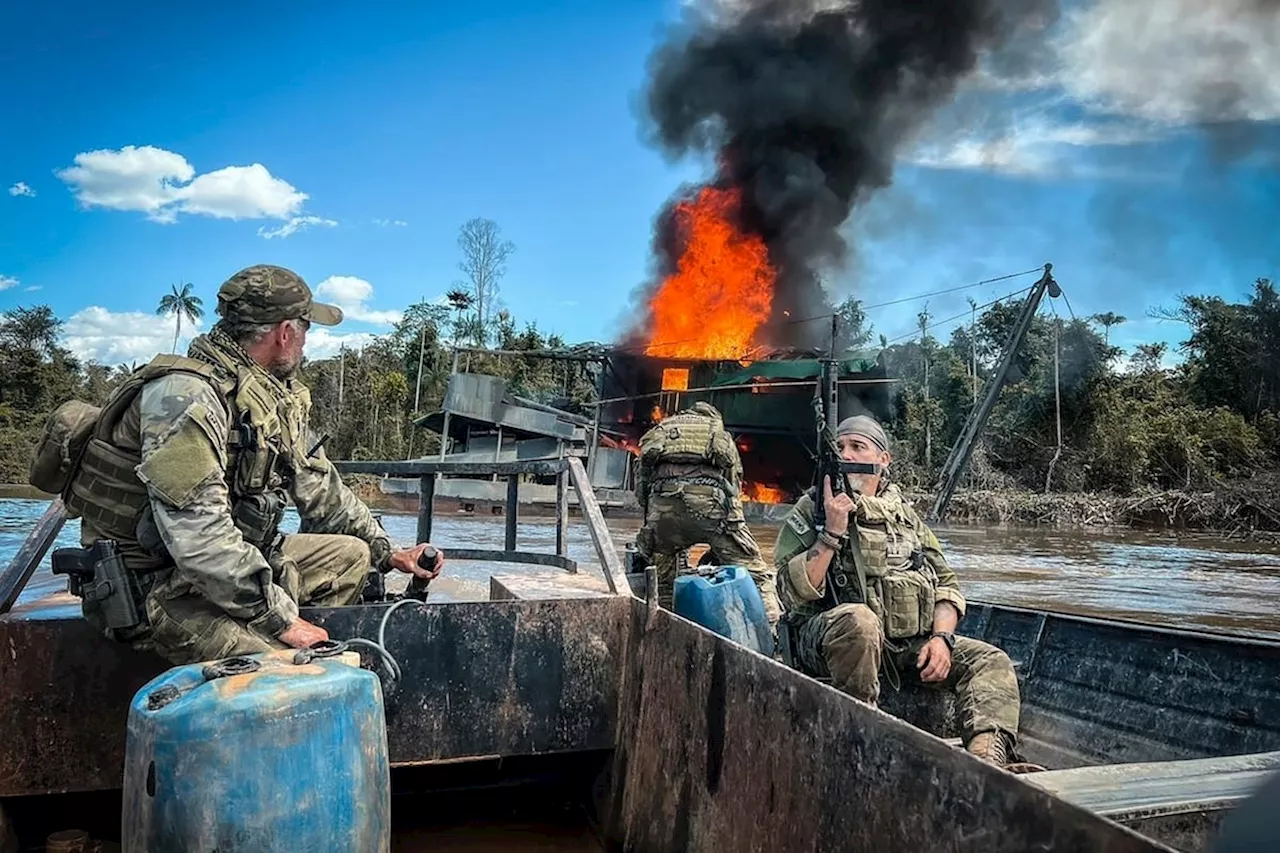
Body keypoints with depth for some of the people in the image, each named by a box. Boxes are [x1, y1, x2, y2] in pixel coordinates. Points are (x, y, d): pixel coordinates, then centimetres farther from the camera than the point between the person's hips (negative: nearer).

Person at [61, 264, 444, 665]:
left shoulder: (275, 395, 7)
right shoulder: (187, 396, -23)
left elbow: (320, 488, 18)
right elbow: (198, 535, -30)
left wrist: (387, 551, 17)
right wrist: (281, 617, -26)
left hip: (230, 562, 10)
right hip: (157, 589, -10)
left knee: (350, 554, 8)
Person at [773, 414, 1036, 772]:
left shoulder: (903, 513, 18)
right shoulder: (811, 510, 2)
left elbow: (946, 583, 18)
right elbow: (793, 592, -10)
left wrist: (941, 637, -1)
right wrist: (833, 532, -17)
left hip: (909, 644, 6)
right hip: (832, 638, -5)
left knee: (991, 661, -9)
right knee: (858, 619, -37)